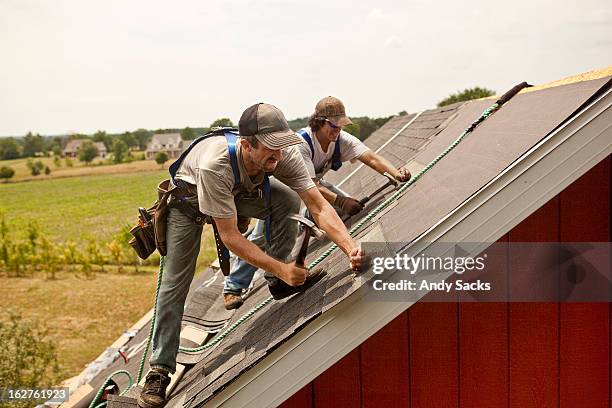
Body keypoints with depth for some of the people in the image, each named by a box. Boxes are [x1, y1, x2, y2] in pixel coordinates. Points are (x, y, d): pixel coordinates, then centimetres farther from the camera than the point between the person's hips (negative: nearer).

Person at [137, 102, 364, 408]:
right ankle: (159, 371, 4)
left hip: (240, 191, 4)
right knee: (175, 282, -8)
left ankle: (277, 282, -6)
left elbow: (319, 207, -31)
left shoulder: (285, 154, -32)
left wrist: (349, 246, -47)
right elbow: (229, 237, -39)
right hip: (189, 197, -4)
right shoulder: (214, 165, -45)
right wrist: (281, 268, -45)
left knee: (288, 199, -24)